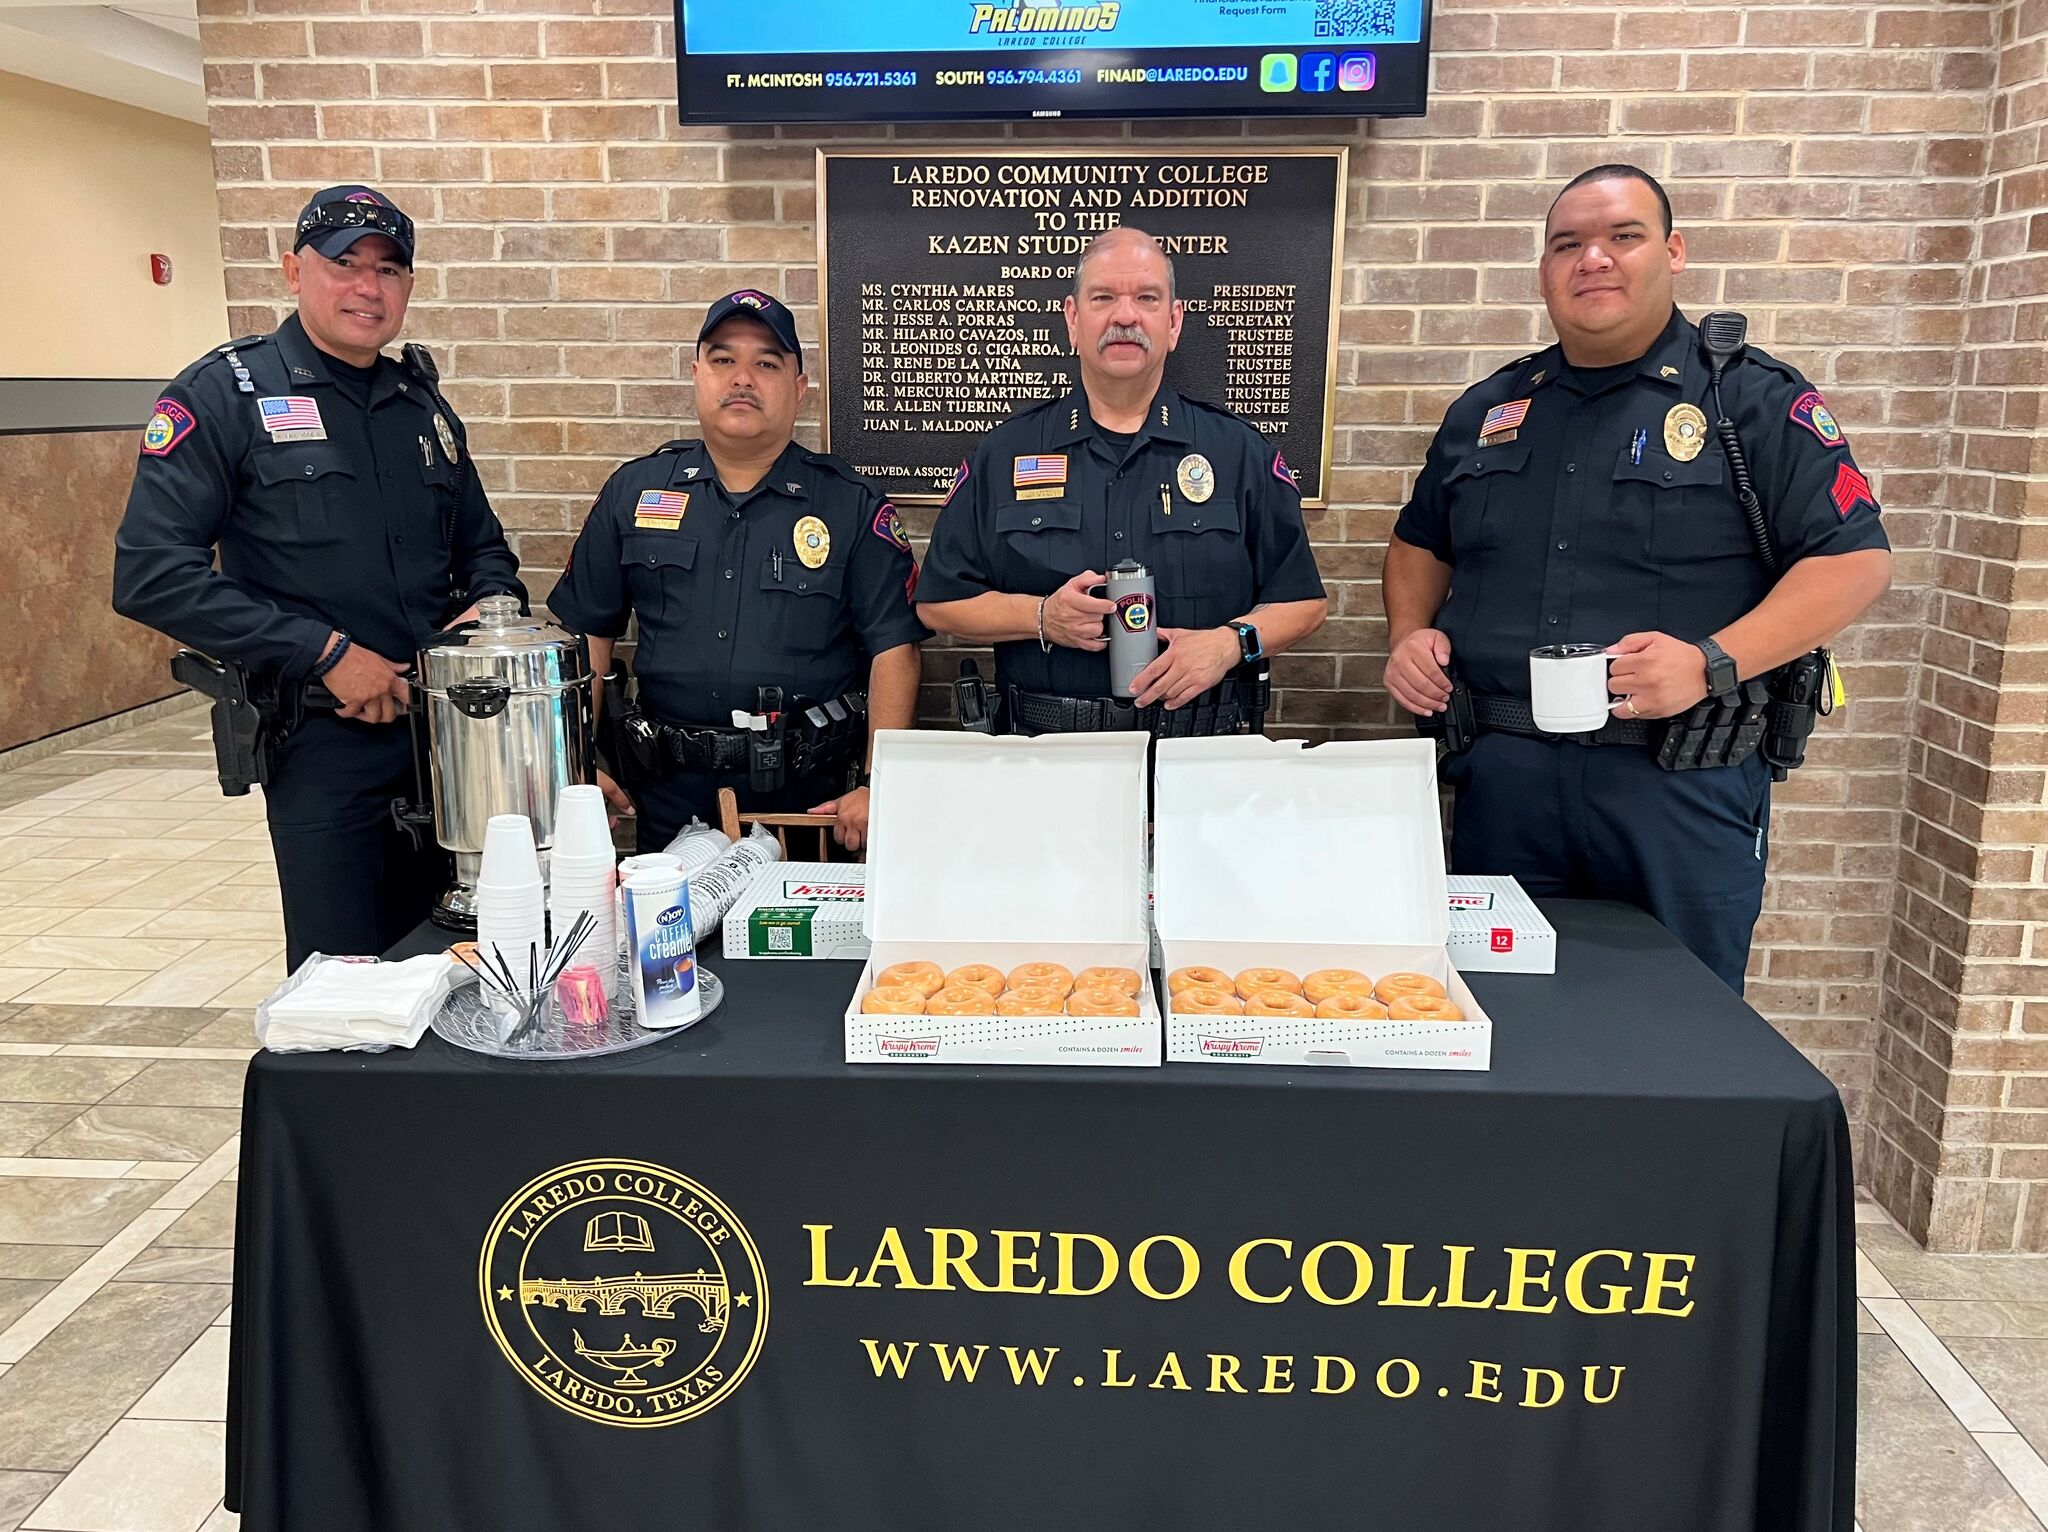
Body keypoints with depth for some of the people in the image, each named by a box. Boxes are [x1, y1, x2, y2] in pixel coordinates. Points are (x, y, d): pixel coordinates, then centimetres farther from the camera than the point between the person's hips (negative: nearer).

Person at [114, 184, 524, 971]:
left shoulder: (423, 403, 12)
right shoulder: (222, 396, -5)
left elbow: (482, 545, 23)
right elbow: (152, 576, -14)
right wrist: (325, 653, -17)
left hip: (450, 728, 5)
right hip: (321, 738, -5)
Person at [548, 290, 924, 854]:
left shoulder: (853, 506, -1)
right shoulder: (633, 491, 7)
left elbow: (893, 649, -6)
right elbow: (586, 633, 10)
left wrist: (878, 786, -14)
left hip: (807, 793, -2)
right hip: (670, 793, 2)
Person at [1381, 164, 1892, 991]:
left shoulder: (1753, 400, -1)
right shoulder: (1488, 410, 13)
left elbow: (1855, 559, -6)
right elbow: (1420, 543, 23)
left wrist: (1711, 662, -20)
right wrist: (1410, 633, 2)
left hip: (1681, 787, -3)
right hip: (1501, 775, 4)